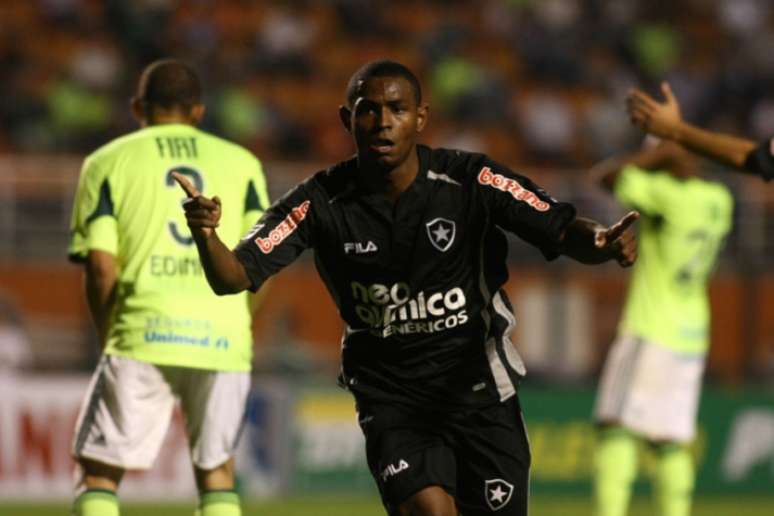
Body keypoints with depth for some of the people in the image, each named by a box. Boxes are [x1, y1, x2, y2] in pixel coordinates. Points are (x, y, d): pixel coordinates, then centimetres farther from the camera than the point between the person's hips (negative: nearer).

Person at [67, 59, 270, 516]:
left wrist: (109, 337, 12)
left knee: (99, 470, 4)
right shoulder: (242, 163, 15)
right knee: (217, 468, 15)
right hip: (224, 336, 2)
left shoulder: (108, 162, 10)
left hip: (145, 331, -2)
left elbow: (101, 265, 1)